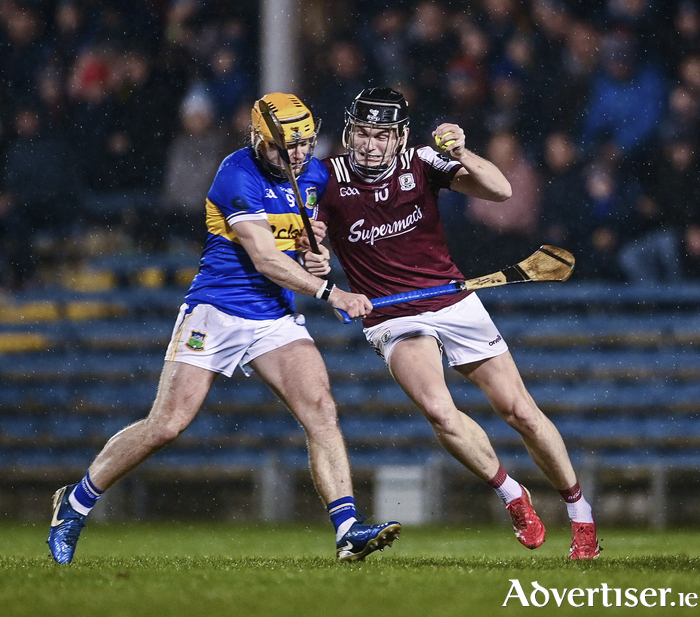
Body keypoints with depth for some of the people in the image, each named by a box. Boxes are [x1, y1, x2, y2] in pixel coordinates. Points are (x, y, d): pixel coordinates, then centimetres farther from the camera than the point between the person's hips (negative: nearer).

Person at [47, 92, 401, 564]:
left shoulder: (315, 174, 6)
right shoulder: (239, 175, -16)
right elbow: (264, 258, -22)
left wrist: (319, 254, 3)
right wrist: (329, 292, -25)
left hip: (276, 319, 5)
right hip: (215, 313, -5)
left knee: (321, 409, -16)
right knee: (166, 426, -6)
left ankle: (348, 530, -20)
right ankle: (77, 502, 13)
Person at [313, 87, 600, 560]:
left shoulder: (422, 164, -7)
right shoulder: (327, 178, -7)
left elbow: (501, 191, -15)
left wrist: (461, 155, -32)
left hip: (455, 304, 1)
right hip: (395, 321, -1)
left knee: (521, 412, -1)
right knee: (438, 408, -28)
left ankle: (579, 510, 18)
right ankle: (512, 495, -6)